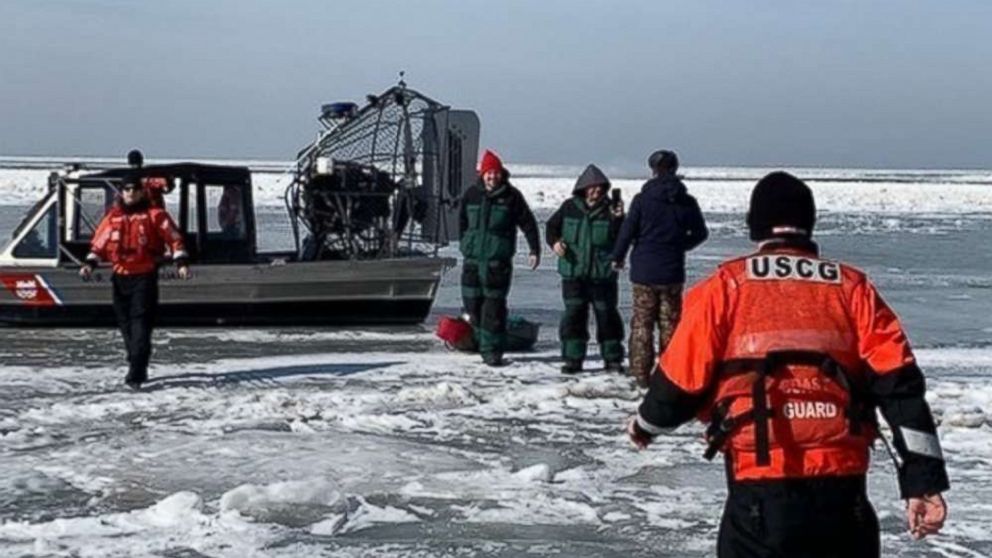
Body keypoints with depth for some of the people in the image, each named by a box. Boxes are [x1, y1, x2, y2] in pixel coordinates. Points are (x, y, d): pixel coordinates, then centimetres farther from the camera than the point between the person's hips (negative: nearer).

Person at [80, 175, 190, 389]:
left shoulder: (155, 214, 1)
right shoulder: (113, 217, 11)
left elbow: (174, 238, 0)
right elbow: (99, 242, 11)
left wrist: (181, 262, -10)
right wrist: (90, 263, -3)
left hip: (145, 277, -5)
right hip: (120, 277, 5)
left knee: (140, 323, -13)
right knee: (126, 324, 10)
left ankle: (136, 373, -19)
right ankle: (137, 367, 23)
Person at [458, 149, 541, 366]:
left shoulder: (511, 196, -1)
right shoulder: (471, 195, 6)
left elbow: (528, 223, 2)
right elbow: (462, 222, 18)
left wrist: (535, 250, -1)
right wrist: (464, 246, 17)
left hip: (499, 261, -3)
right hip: (472, 259, 4)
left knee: (494, 306, -7)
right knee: (473, 304, 7)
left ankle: (492, 350, -3)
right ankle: (483, 343, 25)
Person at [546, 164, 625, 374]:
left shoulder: (609, 209, -2)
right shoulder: (570, 207, 2)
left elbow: (620, 239, -10)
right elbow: (552, 226, 13)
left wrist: (618, 219, -26)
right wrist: (554, 242, -6)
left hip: (603, 274, -1)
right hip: (573, 273, 1)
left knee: (607, 315, 4)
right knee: (573, 315, 4)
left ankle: (613, 358, 14)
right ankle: (573, 358, 12)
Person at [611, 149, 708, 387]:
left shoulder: (643, 199, -9)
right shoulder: (687, 202, 0)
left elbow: (627, 231, -6)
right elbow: (700, 233, 11)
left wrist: (618, 257, 9)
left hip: (643, 271, -2)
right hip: (672, 273, 2)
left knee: (642, 323, 5)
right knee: (670, 323, 10)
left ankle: (641, 374, 3)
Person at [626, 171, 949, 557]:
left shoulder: (726, 287, 4)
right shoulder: (853, 288, 9)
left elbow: (683, 379, 8)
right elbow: (898, 383, 0)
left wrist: (647, 424, 29)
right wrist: (924, 478, -1)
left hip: (759, 495, -2)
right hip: (842, 492, 2)